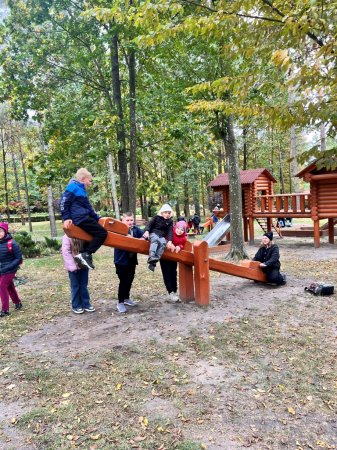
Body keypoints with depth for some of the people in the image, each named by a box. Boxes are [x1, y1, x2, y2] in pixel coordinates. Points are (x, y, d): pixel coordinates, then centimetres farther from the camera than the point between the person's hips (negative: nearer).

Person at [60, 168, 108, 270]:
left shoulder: (81, 189, 22)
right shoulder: (73, 187, -6)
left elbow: (88, 207, 26)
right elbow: (63, 202, -13)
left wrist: (98, 219, 26)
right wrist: (66, 218, -18)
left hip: (83, 217, 10)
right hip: (80, 218, -10)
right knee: (102, 233, -11)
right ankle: (85, 255, -14)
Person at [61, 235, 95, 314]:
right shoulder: (67, 237, -12)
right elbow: (66, 252, -16)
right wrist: (72, 266, -20)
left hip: (84, 265, 5)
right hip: (74, 266, -4)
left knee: (84, 286, 14)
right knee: (75, 286, 7)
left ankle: (86, 304, 25)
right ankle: (76, 306, 20)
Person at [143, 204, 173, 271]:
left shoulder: (170, 221, 9)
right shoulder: (157, 217, 3)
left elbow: (170, 231, 4)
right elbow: (150, 224, -2)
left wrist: (170, 241, -10)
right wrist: (147, 231, -22)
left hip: (162, 236, 2)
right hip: (153, 233, -2)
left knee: (163, 243, -32)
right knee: (155, 240, -38)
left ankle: (153, 262, -43)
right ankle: (151, 257, -56)